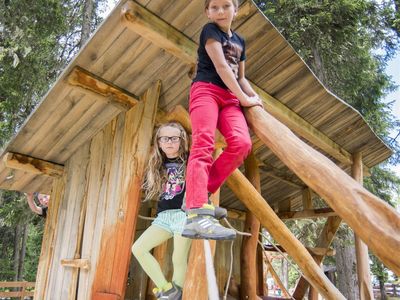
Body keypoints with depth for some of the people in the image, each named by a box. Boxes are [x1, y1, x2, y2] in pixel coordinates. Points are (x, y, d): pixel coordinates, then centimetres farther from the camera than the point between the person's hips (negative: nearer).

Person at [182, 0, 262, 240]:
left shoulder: (239, 41, 25)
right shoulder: (210, 30, 4)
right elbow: (221, 66, -8)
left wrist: (255, 96, 9)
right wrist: (244, 98, -9)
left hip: (230, 97, 6)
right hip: (206, 89, -6)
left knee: (242, 142, -20)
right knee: (203, 144, -24)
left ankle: (202, 195, -14)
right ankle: (197, 215, -38)